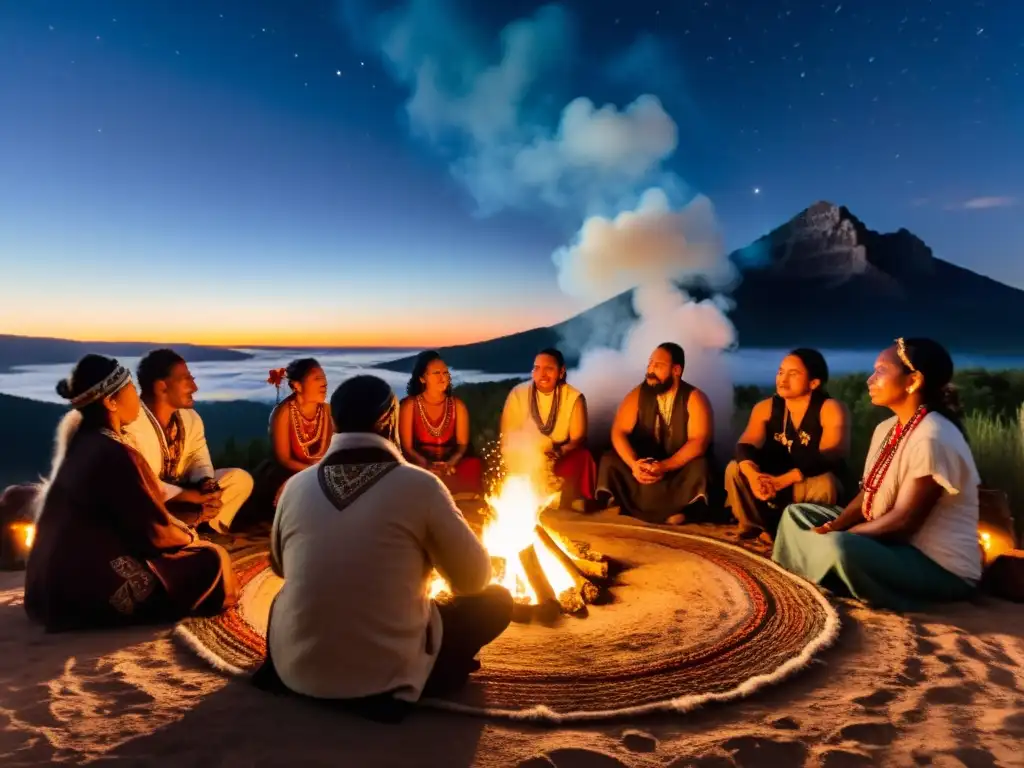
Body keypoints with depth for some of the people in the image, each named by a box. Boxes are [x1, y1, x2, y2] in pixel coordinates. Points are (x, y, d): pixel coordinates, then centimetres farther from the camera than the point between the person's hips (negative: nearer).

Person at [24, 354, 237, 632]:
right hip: (89, 586, -9)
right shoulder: (113, 455, -24)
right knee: (213, 560, -3)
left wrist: (181, 529, 14)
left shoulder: (80, 441, 5)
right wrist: (188, 535, 3)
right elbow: (155, 531, -17)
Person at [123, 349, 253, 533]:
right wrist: (191, 496, -26)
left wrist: (207, 483, -20)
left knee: (240, 479, -5)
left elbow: (199, 458, 4)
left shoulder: (190, 418, 2)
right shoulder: (131, 423, -21)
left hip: (183, 489, 6)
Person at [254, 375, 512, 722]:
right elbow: (474, 579, -4)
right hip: (388, 673, -5)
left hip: (296, 669, 5)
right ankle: (398, 687, 2)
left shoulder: (297, 485, -3)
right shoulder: (421, 484, -14)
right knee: (496, 600, 13)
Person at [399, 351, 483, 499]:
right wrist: (426, 464, -22)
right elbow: (406, 446, -4)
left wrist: (450, 464, -19)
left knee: (475, 466, -28)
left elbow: (462, 444, 2)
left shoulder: (457, 405, 4)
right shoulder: (409, 405, -1)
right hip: (420, 465, -2)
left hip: (451, 465, 2)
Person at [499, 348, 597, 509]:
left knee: (582, 458, -29)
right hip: (524, 458, 0)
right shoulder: (517, 393, -8)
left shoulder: (574, 397, -8)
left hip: (562, 458, 1)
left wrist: (558, 452, -31)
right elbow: (507, 439, -8)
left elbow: (578, 439, -8)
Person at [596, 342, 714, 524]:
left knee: (699, 468, -33)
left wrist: (665, 467, -34)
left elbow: (698, 442, -20)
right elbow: (618, 432, -9)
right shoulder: (638, 394, -2)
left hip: (681, 467, -2)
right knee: (609, 461, -20)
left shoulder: (694, 398, -10)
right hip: (644, 465, 3)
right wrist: (634, 464, -28)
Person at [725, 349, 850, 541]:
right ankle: (757, 526, -5)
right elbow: (745, 446, -16)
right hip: (774, 480, 4)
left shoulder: (832, 409, -16)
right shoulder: (765, 407, -4)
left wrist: (783, 481, -41)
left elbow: (829, 458, -27)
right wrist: (753, 475, -40)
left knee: (824, 482, -35)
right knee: (734, 469, -18)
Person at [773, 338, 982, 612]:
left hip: (941, 567, -9)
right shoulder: (886, 428, 6)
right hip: (894, 542, 9)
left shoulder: (932, 439, -24)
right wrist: (832, 528, -11)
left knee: (841, 548, -36)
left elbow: (903, 521, -25)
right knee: (796, 514, 9)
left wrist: (837, 535, -18)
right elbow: (867, 496, 7)